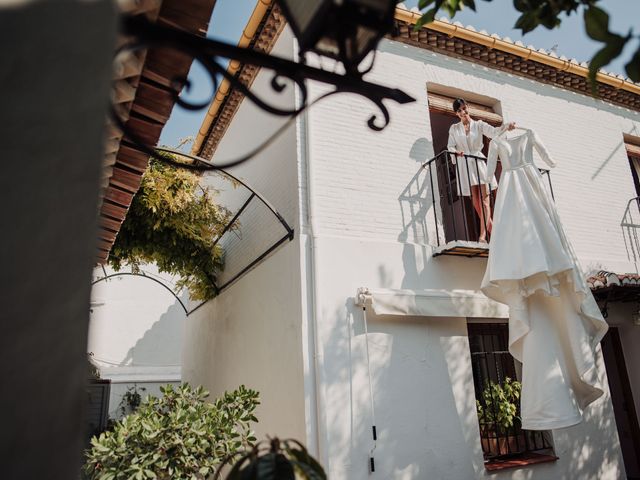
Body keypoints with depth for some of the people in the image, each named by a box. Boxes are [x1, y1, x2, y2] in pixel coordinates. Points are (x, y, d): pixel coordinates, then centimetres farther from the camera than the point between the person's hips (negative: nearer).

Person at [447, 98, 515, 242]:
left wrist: (507, 126, -31)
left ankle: (483, 235, -20)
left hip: (479, 162, -2)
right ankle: (493, 232, 10)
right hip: (464, 164, 2)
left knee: (484, 198, -13)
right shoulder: (454, 128, 9)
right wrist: (456, 152, -19)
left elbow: (494, 132, -11)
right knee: (475, 200, 1)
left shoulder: (479, 124, 5)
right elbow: (450, 146, 4)